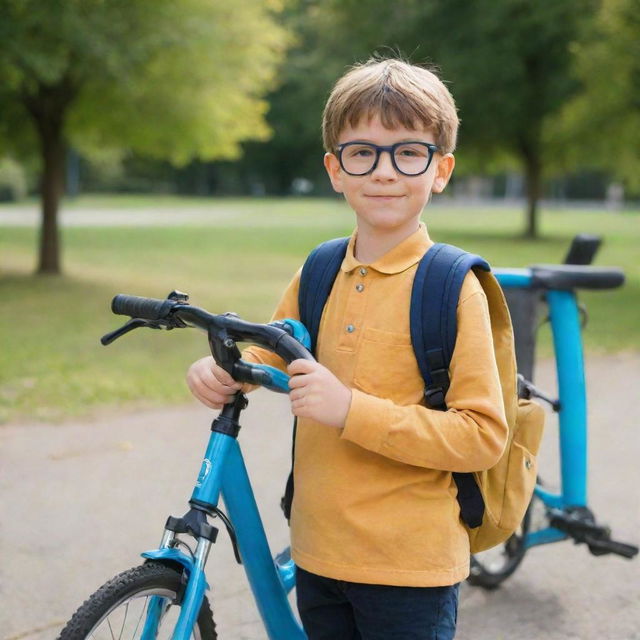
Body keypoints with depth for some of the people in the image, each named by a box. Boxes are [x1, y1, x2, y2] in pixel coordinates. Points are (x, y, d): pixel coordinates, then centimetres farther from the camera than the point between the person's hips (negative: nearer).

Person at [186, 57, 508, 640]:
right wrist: (222, 370, -3)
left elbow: (483, 434, -18)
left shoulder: (451, 285, -14)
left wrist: (351, 410, -25)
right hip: (319, 550, 6)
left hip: (409, 567, -5)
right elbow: (271, 354, 19)